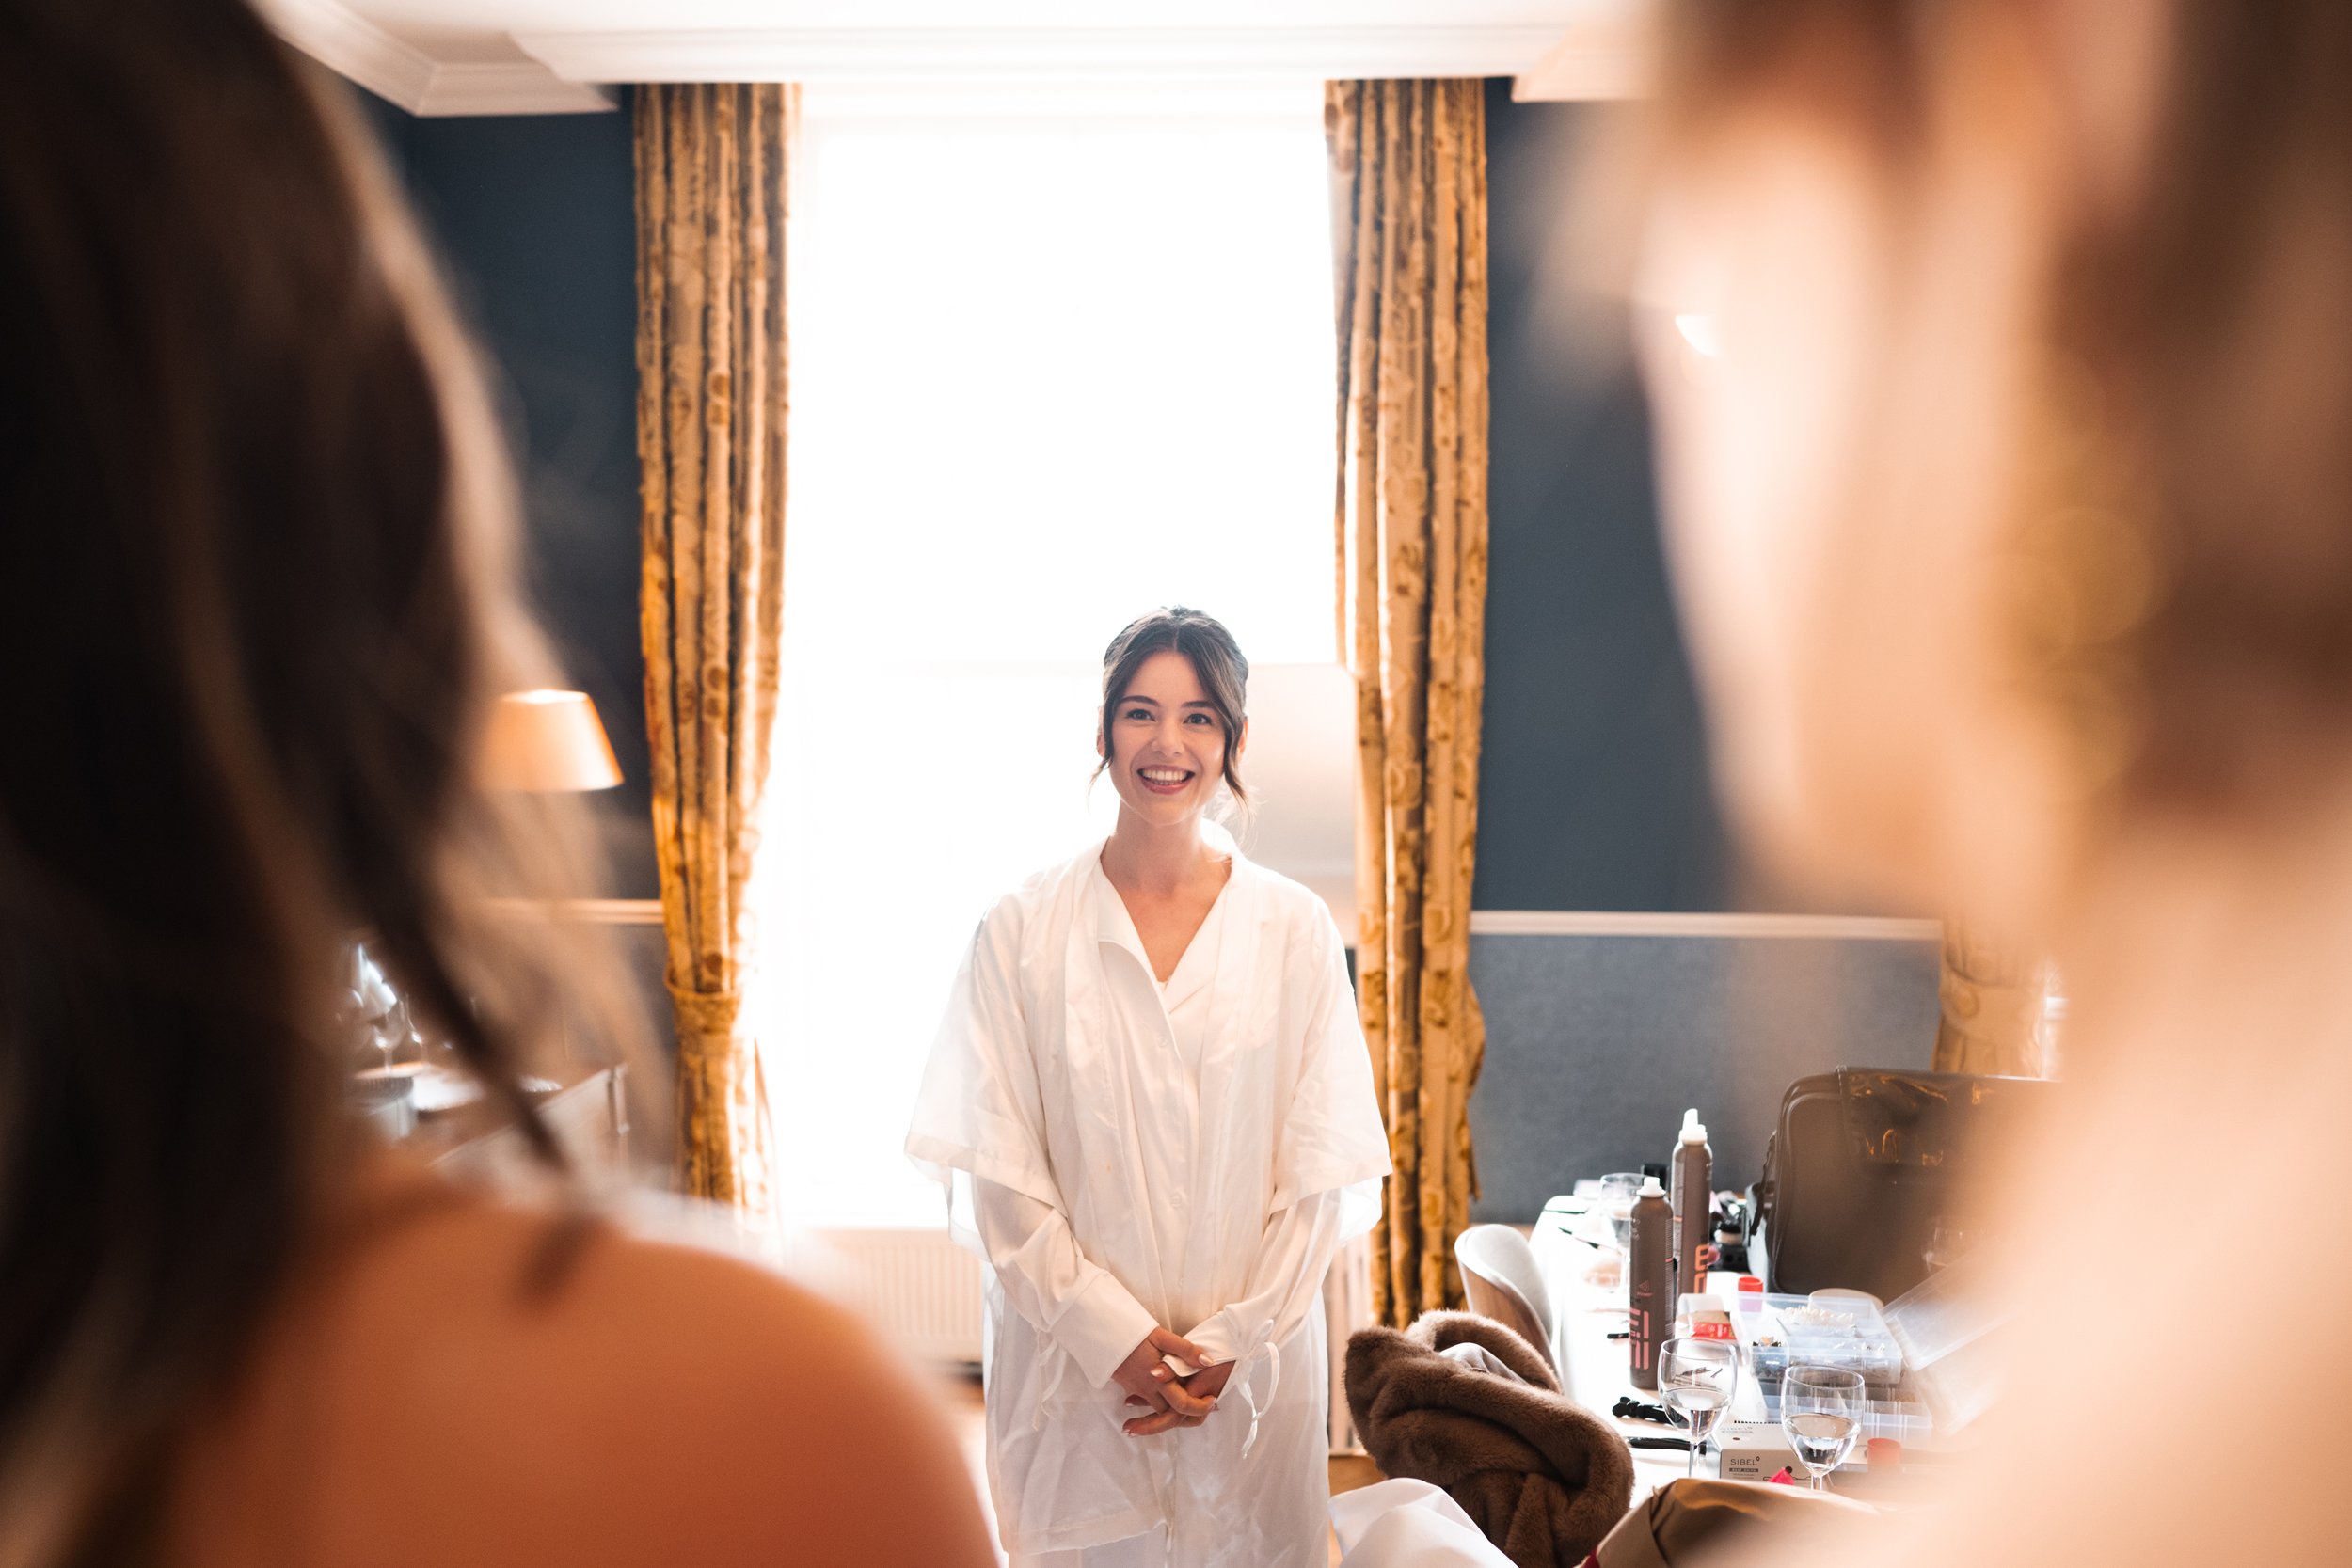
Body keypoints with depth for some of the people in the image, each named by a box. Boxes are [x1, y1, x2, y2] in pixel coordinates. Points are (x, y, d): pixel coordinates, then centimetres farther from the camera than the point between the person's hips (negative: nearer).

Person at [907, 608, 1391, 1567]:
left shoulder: (1294, 931, 1)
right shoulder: (1024, 930, -1)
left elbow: (1324, 1171, 0)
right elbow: (998, 1171, -4)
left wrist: (1234, 1343, -7)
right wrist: (1112, 1335, -10)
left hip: (1253, 1368, 1)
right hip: (1073, 1362, -1)